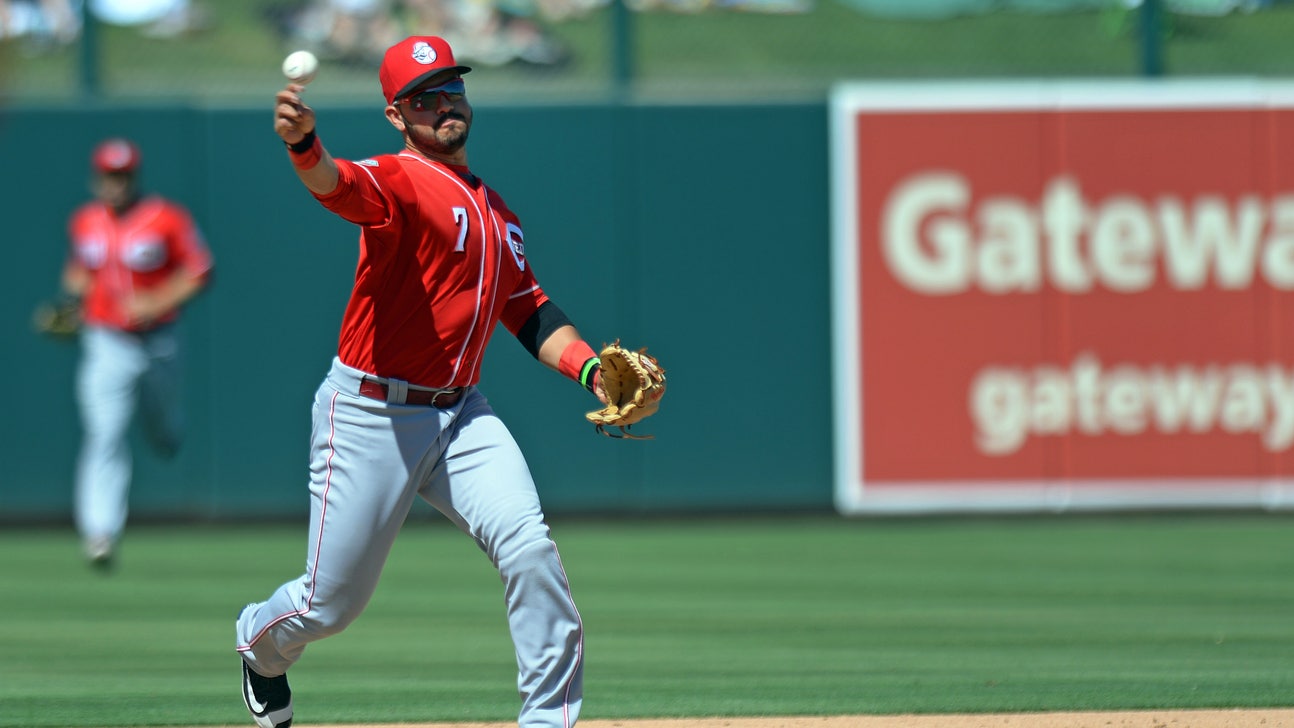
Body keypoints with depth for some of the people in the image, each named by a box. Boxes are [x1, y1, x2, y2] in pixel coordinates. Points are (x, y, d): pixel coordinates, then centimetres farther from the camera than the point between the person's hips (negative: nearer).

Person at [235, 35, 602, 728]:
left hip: (460, 414, 6)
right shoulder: (399, 182, -12)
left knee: (529, 549, -18)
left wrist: (591, 369, 2)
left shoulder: (493, 209, 13)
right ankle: (260, 640, 40)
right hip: (370, 415, -6)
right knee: (332, 600, 4)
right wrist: (303, 146, -59)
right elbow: (343, 187, -36)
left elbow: (526, 309, 19)